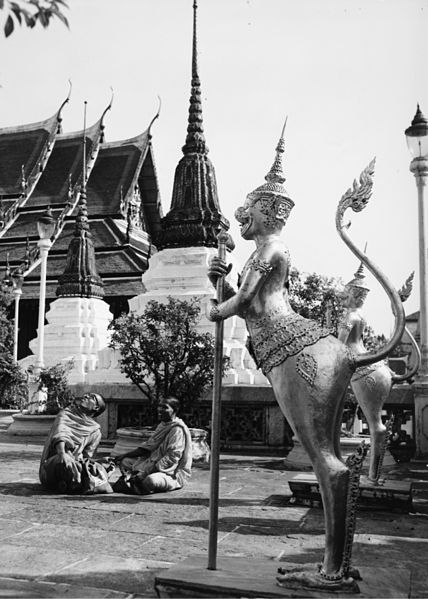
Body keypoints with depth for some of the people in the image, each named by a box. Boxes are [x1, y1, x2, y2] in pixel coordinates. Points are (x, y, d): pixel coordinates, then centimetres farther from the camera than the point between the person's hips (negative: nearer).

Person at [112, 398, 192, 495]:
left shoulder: (178, 429, -18)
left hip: (173, 475, -9)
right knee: (125, 461, 7)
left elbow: (171, 459, -24)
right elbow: (148, 447, 15)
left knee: (150, 480, -39)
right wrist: (124, 455, 6)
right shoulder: (162, 425, 11)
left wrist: (146, 472, -26)